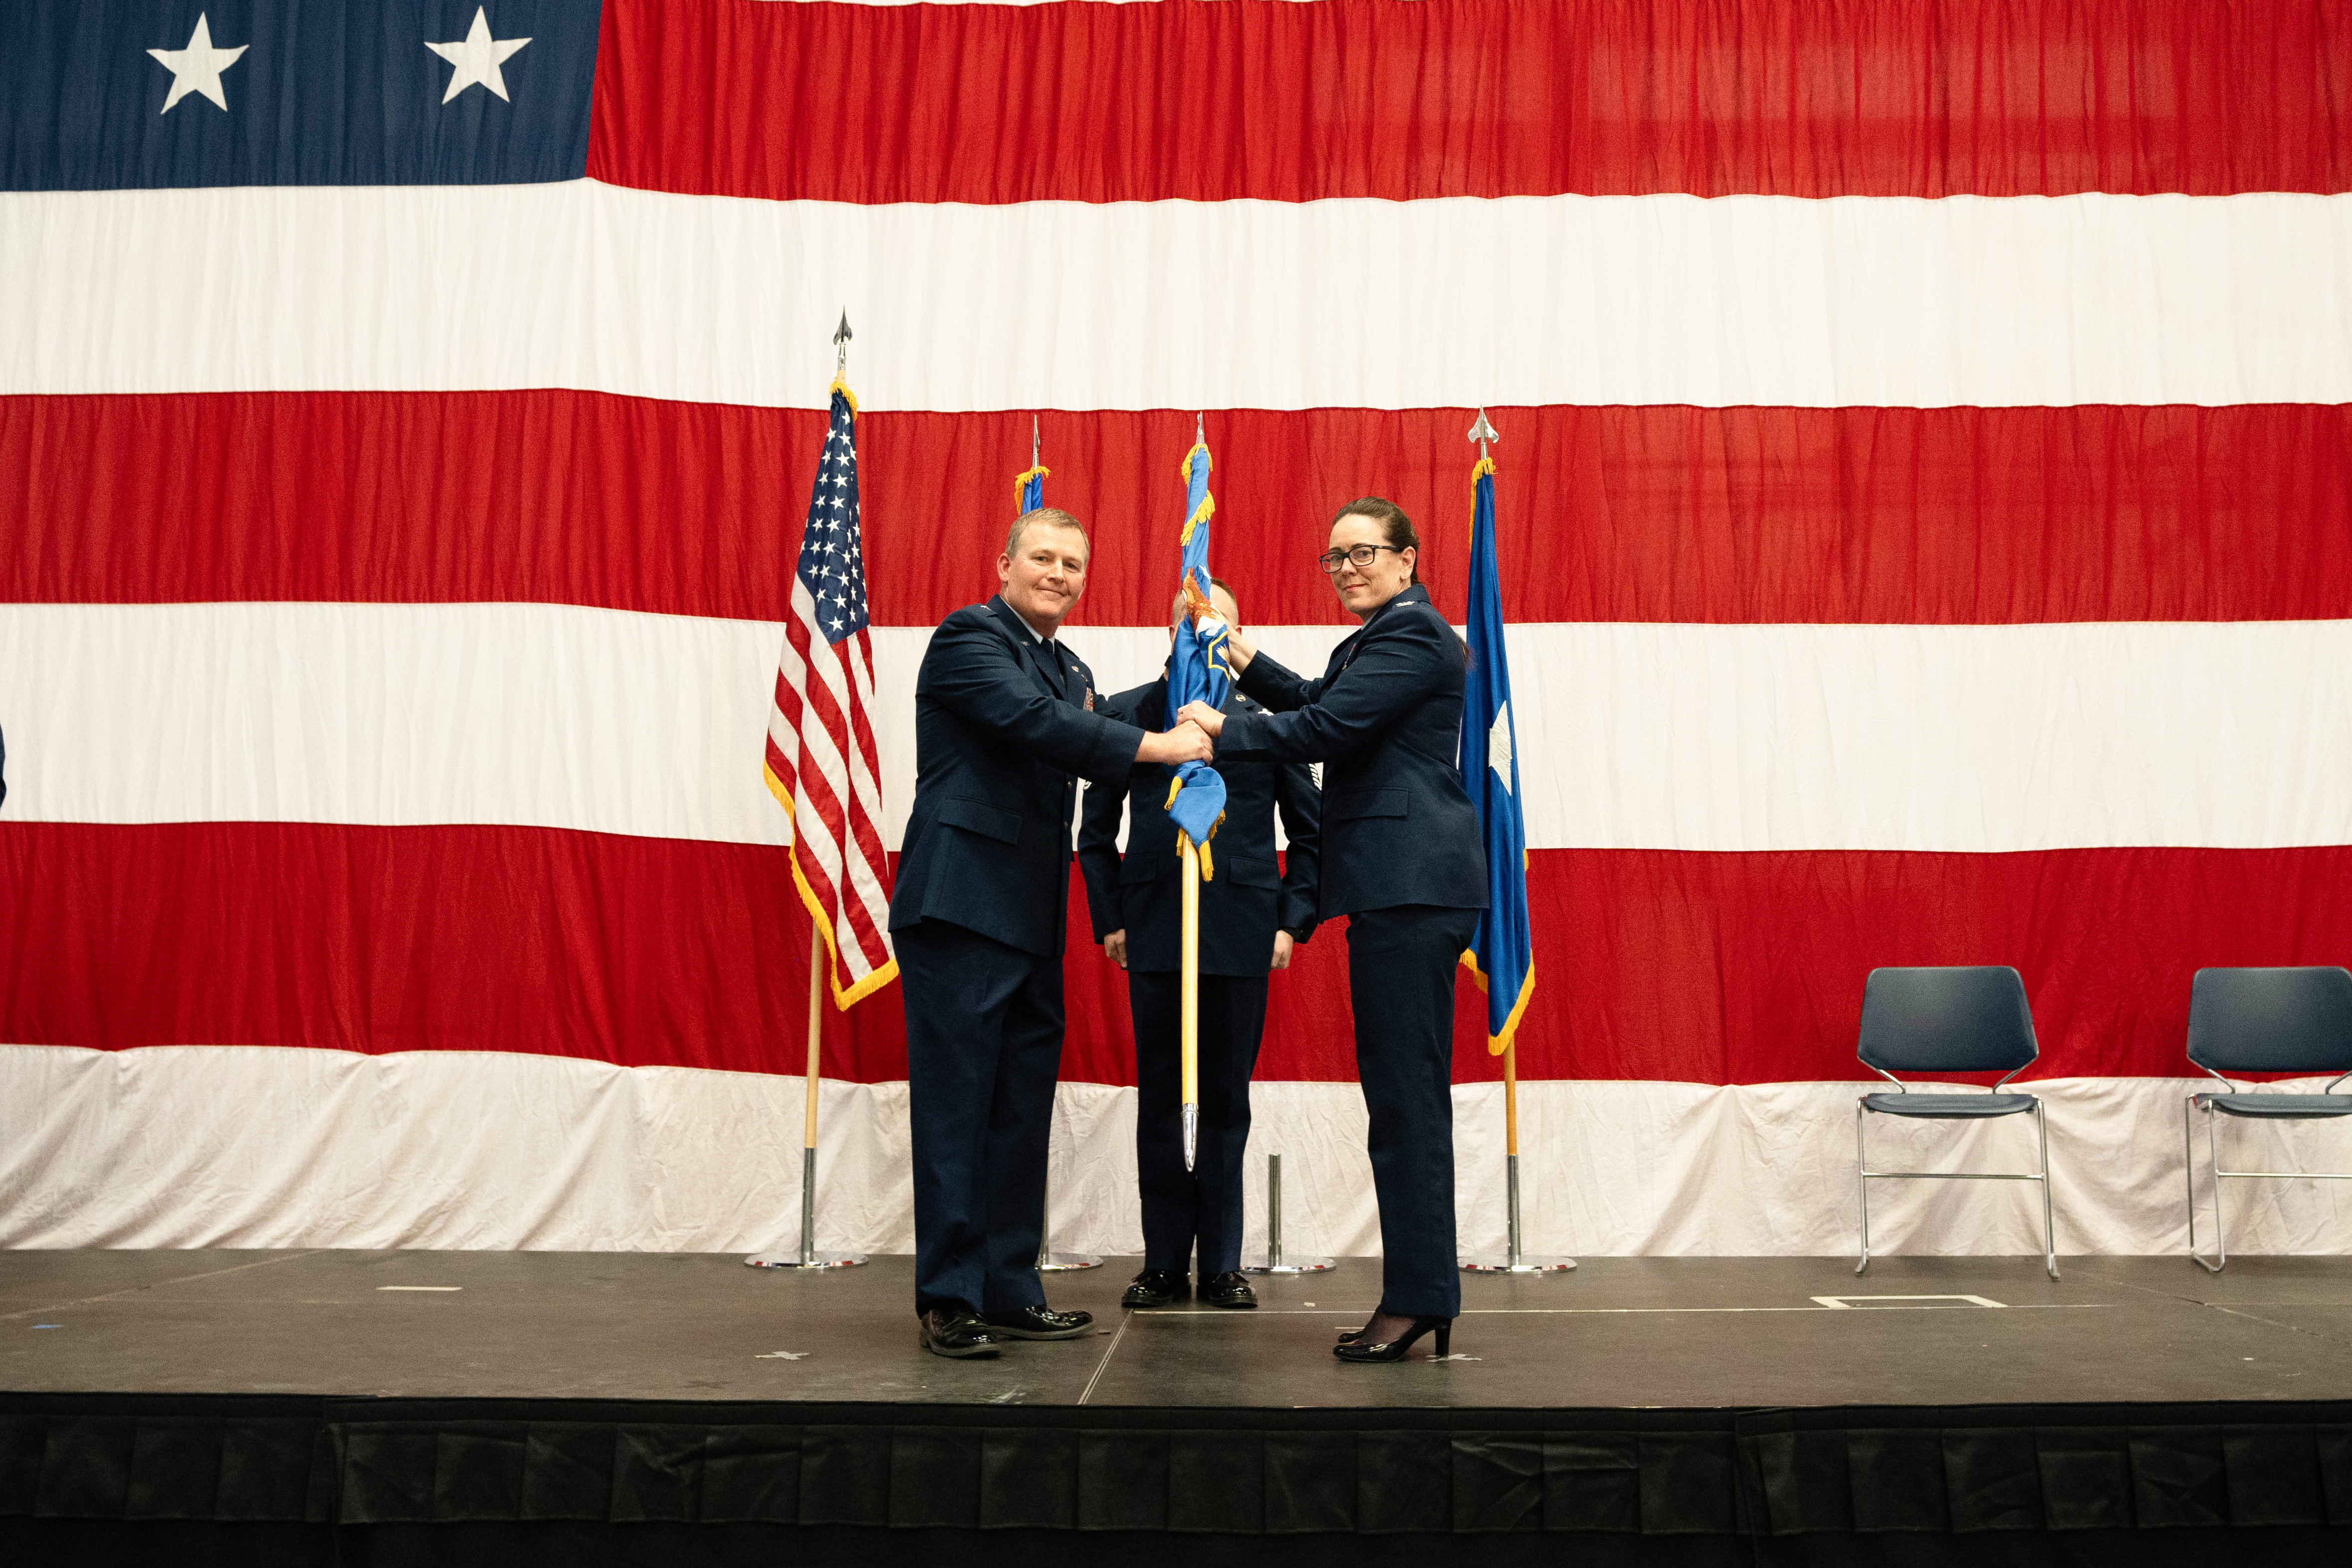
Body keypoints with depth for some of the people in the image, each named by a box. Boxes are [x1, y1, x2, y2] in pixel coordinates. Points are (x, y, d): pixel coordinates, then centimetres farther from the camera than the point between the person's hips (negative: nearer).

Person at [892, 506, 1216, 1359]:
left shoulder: (1074, 671, 21)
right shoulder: (969, 638, -6)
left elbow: (1093, 756, 17)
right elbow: (1036, 723, -19)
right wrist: (1160, 746, -16)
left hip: (1031, 920, 8)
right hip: (961, 906, -8)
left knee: (1022, 1110, 10)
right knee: (957, 1104, -3)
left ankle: (1009, 1292, 18)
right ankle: (950, 1298, 4)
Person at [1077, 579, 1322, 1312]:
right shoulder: (1127, 713, 7)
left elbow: (1309, 831, 10)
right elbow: (1096, 831, 10)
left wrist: (1293, 920, 1)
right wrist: (1109, 918, 3)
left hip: (1242, 931, 0)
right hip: (1154, 930, 0)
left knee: (1228, 1100, 6)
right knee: (1158, 1100, 6)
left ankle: (1222, 1264, 17)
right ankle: (1164, 1263, 16)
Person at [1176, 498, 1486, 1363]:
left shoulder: (1410, 633, -9)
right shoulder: (1386, 635, 23)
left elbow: (1327, 728, -15)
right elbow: (1320, 703, 29)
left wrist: (1222, 730, -5)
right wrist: (1246, 661, 18)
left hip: (1410, 886, -11)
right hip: (1400, 886, 11)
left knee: (1405, 1093, -8)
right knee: (1406, 1094, 11)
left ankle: (1417, 1297, -2)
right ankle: (1421, 1298, 18)